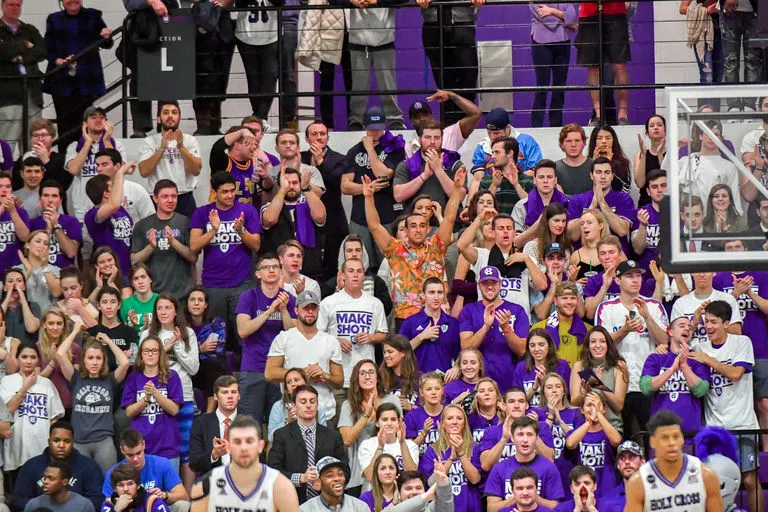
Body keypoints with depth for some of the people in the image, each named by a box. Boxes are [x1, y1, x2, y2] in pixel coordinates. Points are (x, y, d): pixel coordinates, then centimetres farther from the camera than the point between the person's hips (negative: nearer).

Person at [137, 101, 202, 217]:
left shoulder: (190, 140, 7)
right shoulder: (149, 142, 4)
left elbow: (196, 170, -6)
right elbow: (144, 172, -10)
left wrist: (181, 147, -18)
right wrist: (162, 148, -19)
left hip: (185, 199, 1)